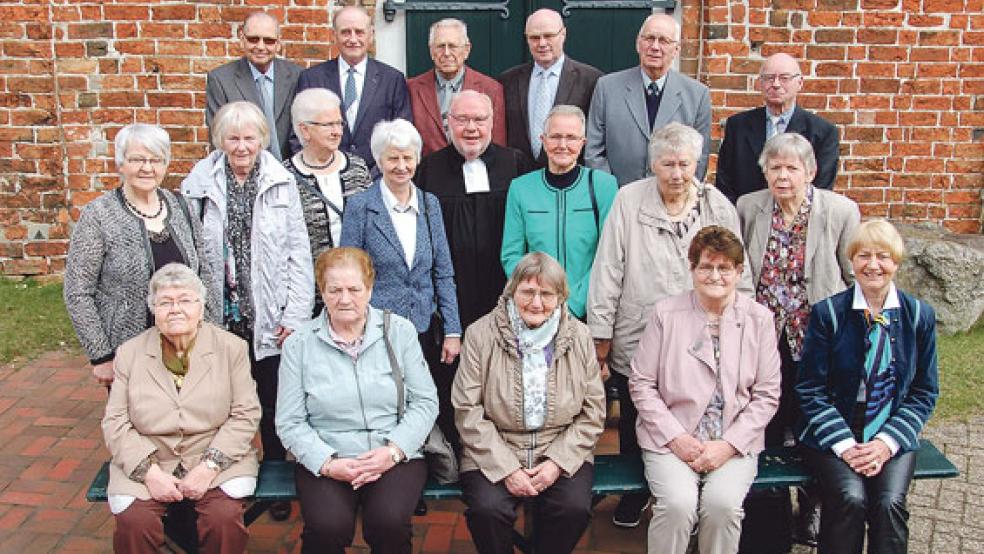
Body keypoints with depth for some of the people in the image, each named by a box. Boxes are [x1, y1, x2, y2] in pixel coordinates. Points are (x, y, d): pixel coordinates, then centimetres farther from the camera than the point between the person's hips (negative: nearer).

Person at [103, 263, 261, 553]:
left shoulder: (231, 347, 2)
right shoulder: (129, 353, 7)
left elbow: (245, 414, -2)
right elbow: (115, 422, 2)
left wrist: (209, 466, -14)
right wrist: (149, 471, -12)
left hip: (218, 460, -1)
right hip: (146, 463, 1)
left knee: (225, 518, -27)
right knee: (134, 523, -25)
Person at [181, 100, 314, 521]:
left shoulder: (281, 183, 0)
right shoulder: (198, 185, 0)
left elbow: (299, 253, -1)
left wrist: (296, 313, -5)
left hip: (269, 318, 0)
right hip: (219, 318, 0)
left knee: (272, 406, 12)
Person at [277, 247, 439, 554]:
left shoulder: (399, 331, 4)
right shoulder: (299, 344, 4)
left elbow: (425, 402, 2)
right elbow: (289, 423, 2)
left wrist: (394, 451, -12)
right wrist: (327, 464, -13)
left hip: (397, 456, 0)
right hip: (325, 461, 0)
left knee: (389, 522, -29)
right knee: (328, 527, -29)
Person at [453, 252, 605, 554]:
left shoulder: (579, 337, 3)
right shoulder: (481, 334, -3)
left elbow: (593, 413, 4)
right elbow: (467, 411, -6)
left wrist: (558, 462, -9)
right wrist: (506, 469, -14)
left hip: (562, 453, 1)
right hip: (494, 454, -1)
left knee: (574, 508, -26)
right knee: (487, 509, -28)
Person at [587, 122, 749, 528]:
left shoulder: (718, 207, 2)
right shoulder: (629, 201, -4)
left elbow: (739, 277, 8)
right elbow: (608, 271, -4)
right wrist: (601, 334, -4)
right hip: (636, 342, 0)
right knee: (634, 429, 15)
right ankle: (634, 493, 38)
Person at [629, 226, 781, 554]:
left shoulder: (759, 318, 4)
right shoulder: (666, 314, 1)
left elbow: (767, 394, 3)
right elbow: (641, 383, 1)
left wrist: (728, 445, -8)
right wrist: (676, 437, -8)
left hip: (735, 443, 1)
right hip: (671, 439, -1)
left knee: (722, 503, -26)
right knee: (678, 503, -26)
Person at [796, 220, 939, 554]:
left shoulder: (920, 316, 5)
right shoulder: (828, 313, -3)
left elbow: (925, 392, 7)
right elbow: (810, 389, -2)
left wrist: (887, 443, -7)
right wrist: (844, 444, -13)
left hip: (892, 438, 2)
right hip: (833, 435, -2)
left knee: (890, 503, -24)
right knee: (851, 498, -26)